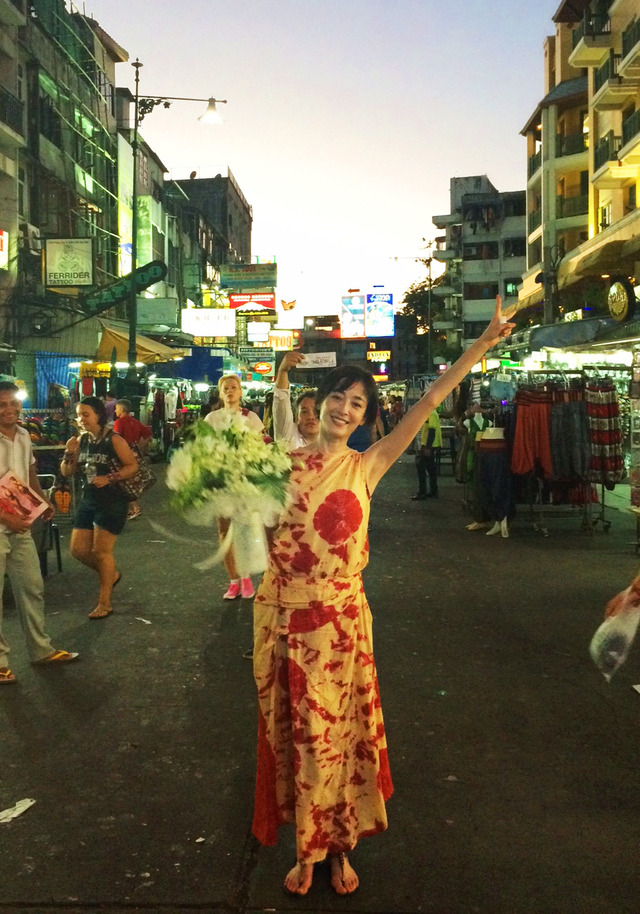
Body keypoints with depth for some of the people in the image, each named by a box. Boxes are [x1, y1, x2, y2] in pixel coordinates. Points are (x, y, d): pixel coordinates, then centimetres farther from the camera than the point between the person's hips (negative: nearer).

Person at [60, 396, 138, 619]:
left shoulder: (114, 440, -12)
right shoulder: (81, 440, 7)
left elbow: (133, 466, -13)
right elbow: (66, 472, 9)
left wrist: (109, 478, -24)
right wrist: (69, 453, -9)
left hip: (112, 502, -7)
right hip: (88, 500, 7)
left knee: (102, 551, -3)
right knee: (78, 550, 7)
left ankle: (105, 603, 9)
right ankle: (111, 575, 33)